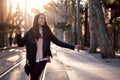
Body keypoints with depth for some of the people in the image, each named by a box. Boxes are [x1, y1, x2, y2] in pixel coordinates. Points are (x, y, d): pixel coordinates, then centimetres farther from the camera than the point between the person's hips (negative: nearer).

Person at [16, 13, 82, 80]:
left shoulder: (47, 32, 3)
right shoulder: (30, 32, 1)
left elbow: (58, 42, 2)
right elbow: (21, 44, 0)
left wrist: (73, 46, -3)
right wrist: (18, 35, -20)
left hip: (42, 59, -1)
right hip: (32, 60, 1)